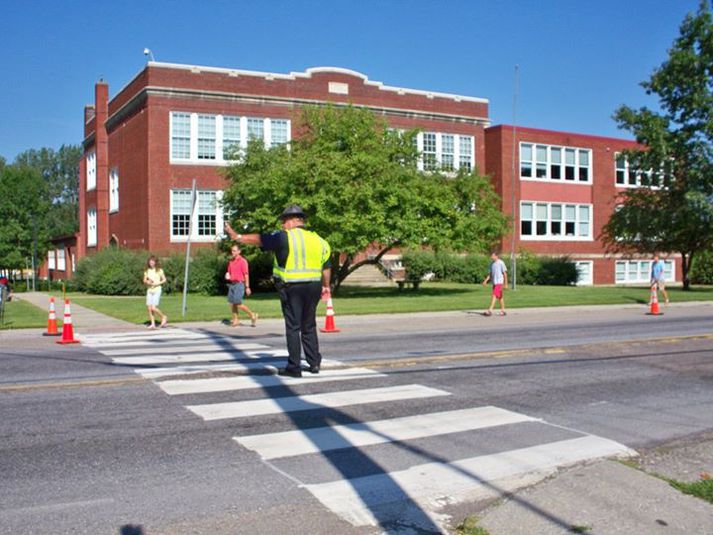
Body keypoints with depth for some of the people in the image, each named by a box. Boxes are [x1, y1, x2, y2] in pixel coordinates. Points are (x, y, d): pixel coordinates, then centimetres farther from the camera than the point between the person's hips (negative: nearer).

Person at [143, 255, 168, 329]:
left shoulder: (159, 270, -4)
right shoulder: (147, 271, 8)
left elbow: (164, 279, 0)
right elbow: (144, 280, 13)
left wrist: (157, 283, -14)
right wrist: (147, 282, -9)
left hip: (157, 290, -5)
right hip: (149, 290, 5)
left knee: (154, 308, -12)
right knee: (149, 308, -1)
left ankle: (164, 317, 12)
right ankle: (153, 324, 6)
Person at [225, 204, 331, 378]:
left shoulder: (285, 237, -8)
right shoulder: (318, 240, 11)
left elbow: (259, 239, -6)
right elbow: (326, 267, 16)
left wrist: (236, 236, 3)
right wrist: (326, 286, 29)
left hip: (291, 288, -5)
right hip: (313, 287, 5)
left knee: (293, 327, 0)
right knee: (309, 327, 16)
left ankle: (294, 367, 1)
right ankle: (314, 363, 19)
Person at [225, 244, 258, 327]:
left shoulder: (242, 261, -8)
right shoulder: (231, 262, 13)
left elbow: (246, 275, -11)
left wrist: (247, 287, -14)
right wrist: (227, 276, 0)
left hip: (239, 284, -7)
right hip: (232, 284, 7)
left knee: (238, 303, -11)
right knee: (232, 303, 4)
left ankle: (252, 315, 4)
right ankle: (235, 320, 12)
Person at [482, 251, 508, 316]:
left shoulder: (501, 263, -9)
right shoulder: (492, 264, 11)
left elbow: (505, 273, -8)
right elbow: (490, 273, 17)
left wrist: (505, 283, -9)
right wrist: (486, 280, 7)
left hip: (499, 282, -7)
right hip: (494, 282, 7)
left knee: (494, 295, -14)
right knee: (500, 297, 13)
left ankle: (490, 311, -19)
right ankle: (503, 310, 20)